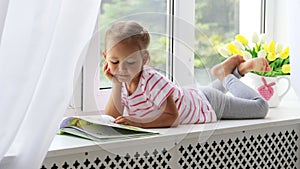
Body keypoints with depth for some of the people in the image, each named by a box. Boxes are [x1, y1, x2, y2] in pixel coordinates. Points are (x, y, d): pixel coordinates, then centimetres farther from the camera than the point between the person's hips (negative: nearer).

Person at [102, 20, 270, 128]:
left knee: (261, 107, 5)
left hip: (208, 105, -7)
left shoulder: (152, 81, -42)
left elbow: (173, 116, -38)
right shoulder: (123, 80, -20)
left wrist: (140, 123, -47)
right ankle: (237, 70, 44)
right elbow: (111, 118, -21)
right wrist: (116, 85, -31)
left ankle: (226, 75, 23)